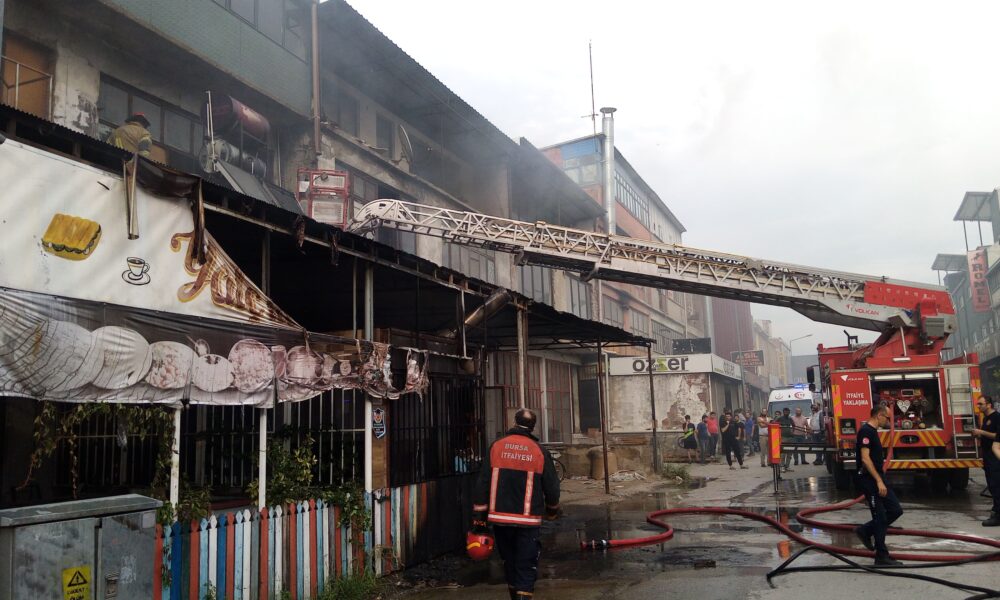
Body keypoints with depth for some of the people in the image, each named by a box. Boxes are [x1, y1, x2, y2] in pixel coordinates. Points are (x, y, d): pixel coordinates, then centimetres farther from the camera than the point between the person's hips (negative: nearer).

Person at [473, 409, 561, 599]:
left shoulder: (496, 447, 0)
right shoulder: (540, 452, -4)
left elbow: (482, 484, 0)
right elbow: (552, 487, 2)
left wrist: (479, 517, 5)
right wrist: (552, 511, 22)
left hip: (500, 518, 2)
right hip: (528, 521, -2)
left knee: (510, 564, 19)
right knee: (526, 568, 3)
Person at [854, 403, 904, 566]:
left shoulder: (873, 431, 15)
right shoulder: (866, 431, -16)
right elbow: (865, 458, -23)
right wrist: (878, 481, -24)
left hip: (877, 480, 10)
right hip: (869, 480, -10)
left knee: (895, 510, 10)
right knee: (880, 517, -5)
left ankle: (865, 531, 18)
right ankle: (881, 557, 2)